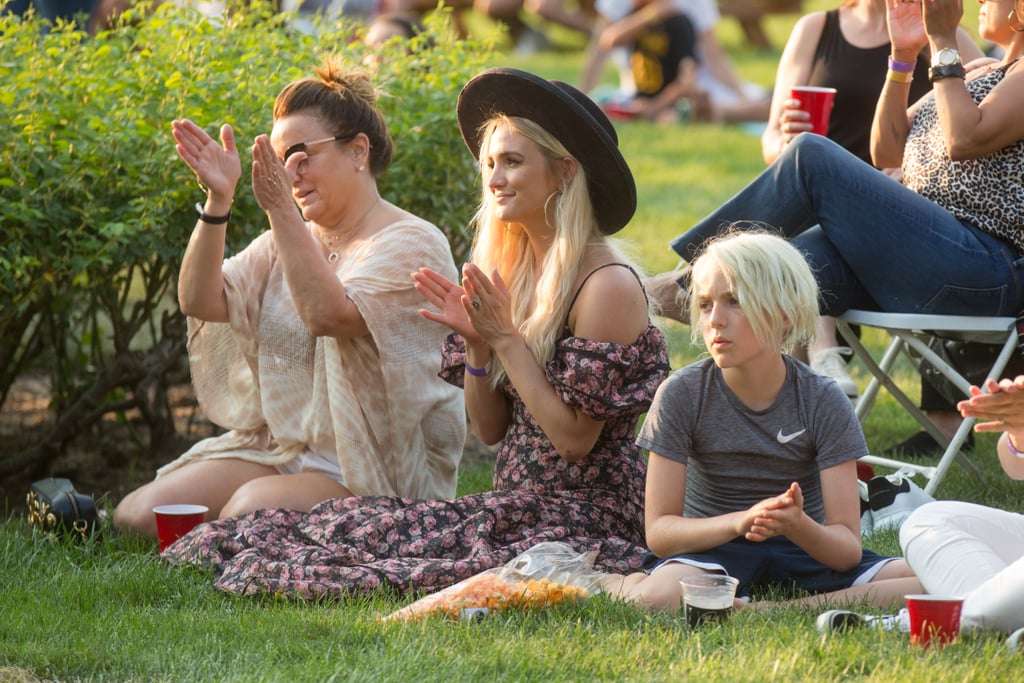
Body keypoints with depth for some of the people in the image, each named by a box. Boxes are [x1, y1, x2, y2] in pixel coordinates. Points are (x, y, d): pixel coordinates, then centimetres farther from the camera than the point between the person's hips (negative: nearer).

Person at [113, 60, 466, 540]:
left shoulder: (412, 245, -8)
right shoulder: (289, 240, 13)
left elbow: (327, 315, -25)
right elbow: (200, 302, -1)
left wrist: (280, 209, -28)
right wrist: (218, 202, -13)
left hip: (373, 472, -6)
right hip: (278, 446, 6)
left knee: (248, 511, -33)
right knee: (138, 515, -13)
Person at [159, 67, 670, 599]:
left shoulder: (606, 286, -15)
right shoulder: (514, 272, 11)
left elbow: (575, 440, -17)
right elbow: (489, 430, 12)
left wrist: (506, 338, -15)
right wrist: (476, 343, -5)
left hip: (586, 522, -9)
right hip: (516, 508, 9)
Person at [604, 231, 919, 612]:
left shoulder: (823, 403, -9)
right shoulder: (682, 395, -10)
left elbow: (848, 549, -13)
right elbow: (659, 530, -12)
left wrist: (799, 527, -37)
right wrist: (741, 522, -31)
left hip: (800, 553, 4)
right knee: (660, 598, -43)